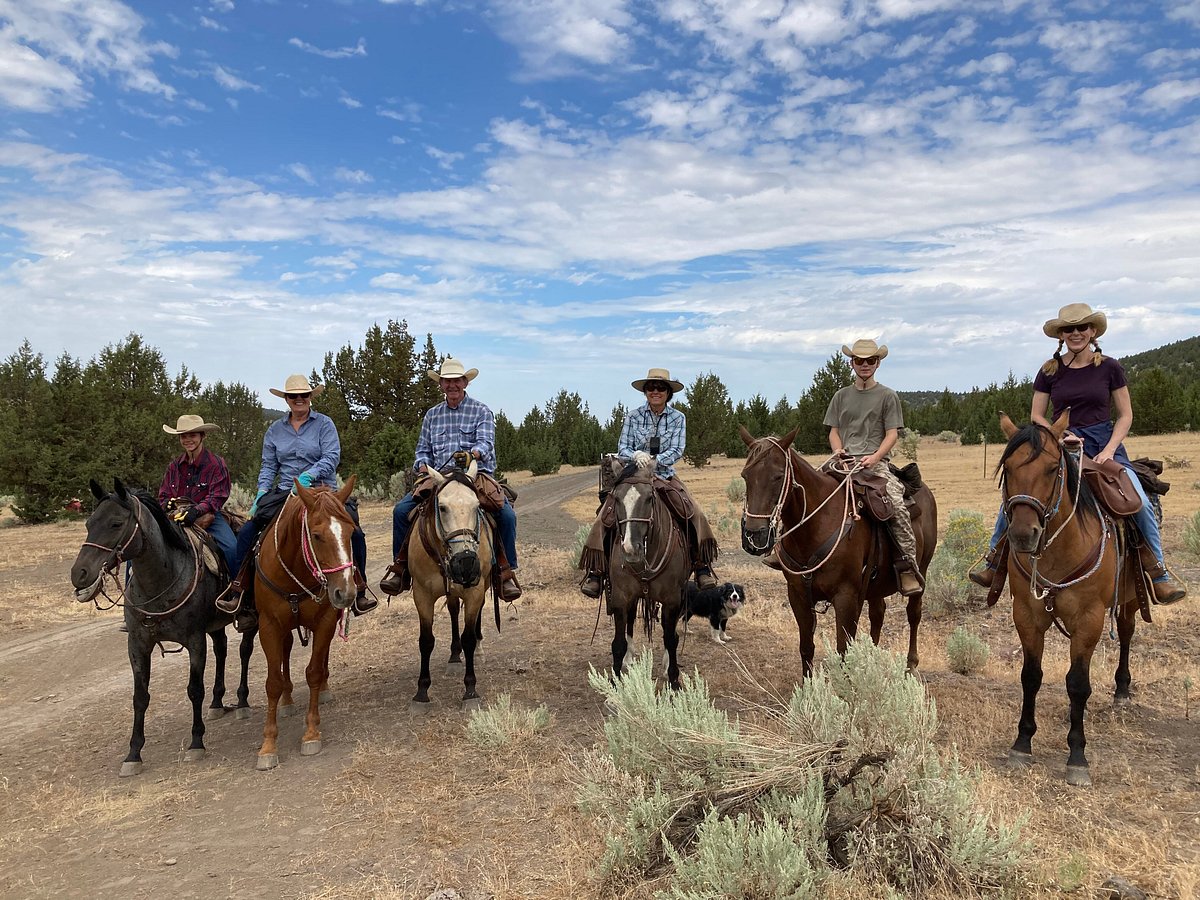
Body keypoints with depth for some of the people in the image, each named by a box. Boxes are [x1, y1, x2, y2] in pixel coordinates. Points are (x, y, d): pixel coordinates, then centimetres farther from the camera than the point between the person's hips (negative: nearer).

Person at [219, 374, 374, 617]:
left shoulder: (324, 424, 1)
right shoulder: (275, 429, 12)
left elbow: (332, 457, -10)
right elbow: (268, 466, 11)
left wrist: (308, 476, -26)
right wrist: (261, 494, -5)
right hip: (284, 494, 3)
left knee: (354, 533, -22)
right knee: (247, 532, -13)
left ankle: (359, 591, -8)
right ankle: (237, 588, -2)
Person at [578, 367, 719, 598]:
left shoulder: (678, 418, 4)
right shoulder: (633, 416, 4)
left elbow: (677, 450, -6)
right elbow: (622, 448, 0)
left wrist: (656, 460, -24)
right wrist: (635, 456, -23)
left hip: (665, 476, 0)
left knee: (695, 515, -19)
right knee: (606, 516, -19)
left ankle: (701, 565, -7)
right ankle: (595, 571, -14)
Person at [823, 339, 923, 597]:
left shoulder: (887, 396, 9)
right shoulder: (841, 396, 19)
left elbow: (892, 434, 3)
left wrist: (875, 457, -14)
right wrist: (838, 450, -4)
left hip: (876, 461, -3)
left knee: (897, 504, -26)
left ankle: (908, 567, -20)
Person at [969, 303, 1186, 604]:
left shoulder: (1109, 367, 1)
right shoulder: (1050, 371, 3)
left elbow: (1125, 415, 3)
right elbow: (1036, 416, 6)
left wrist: (1108, 451, -11)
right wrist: (1061, 436, -11)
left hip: (1104, 443, -1)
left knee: (1141, 504, -18)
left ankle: (1159, 574, 0)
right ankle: (994, 560, 0)